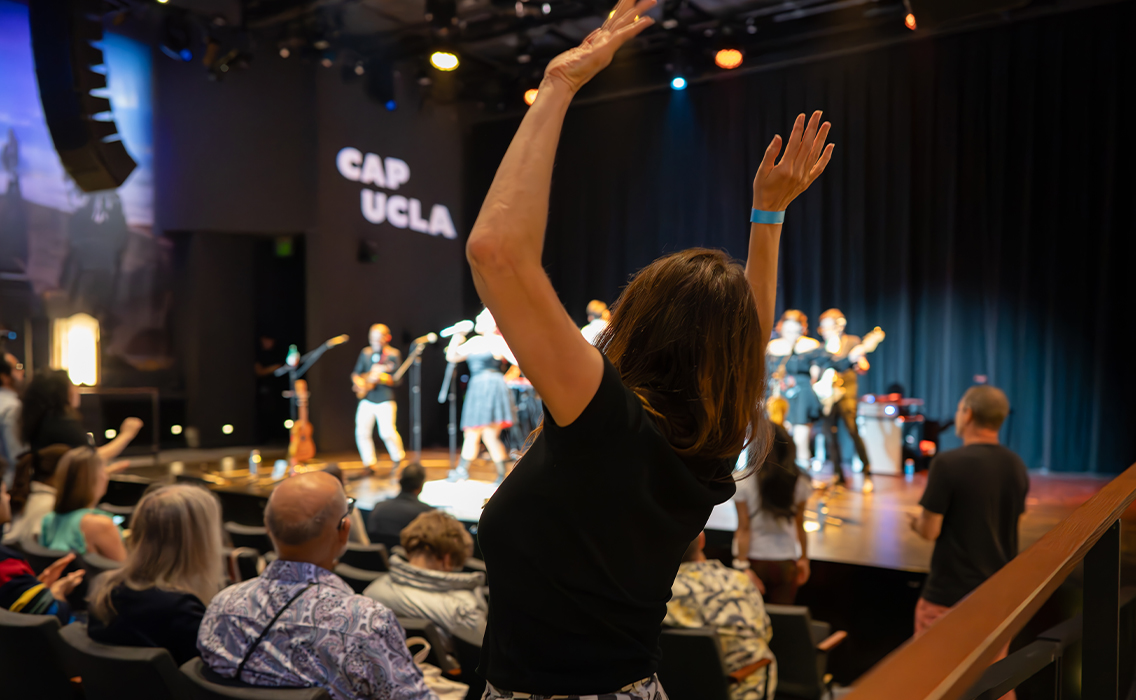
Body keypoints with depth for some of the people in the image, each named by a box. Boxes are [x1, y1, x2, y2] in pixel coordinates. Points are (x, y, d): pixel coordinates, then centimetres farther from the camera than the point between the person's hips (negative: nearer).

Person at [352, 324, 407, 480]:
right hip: (366, 399, 5)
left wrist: (380, 376, -25)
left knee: (387, 432, -16)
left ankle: (398, 462, 8)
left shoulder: (393, 354, -2)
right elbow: (355, 373, 16)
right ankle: (370, 465, 17)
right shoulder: (365, 353, 12)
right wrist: (359, 381, -6)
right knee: (362, 432, 0)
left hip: (385, 399, -5)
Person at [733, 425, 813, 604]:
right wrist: (804, 558, 16)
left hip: (754, 560, -2)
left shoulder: (743, 483, -13)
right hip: (785, 562, 2)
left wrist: (742, 565, -6)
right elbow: (800, 525, 4)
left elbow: (743, 529, -11)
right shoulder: (799, 483, -5)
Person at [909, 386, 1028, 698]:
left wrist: (917, 520, 5)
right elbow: (1011, 524, 14)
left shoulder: (947, 463, -19)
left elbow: (929, 531, -17)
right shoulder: (1016, 465, 2)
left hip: (950, 596, -6)